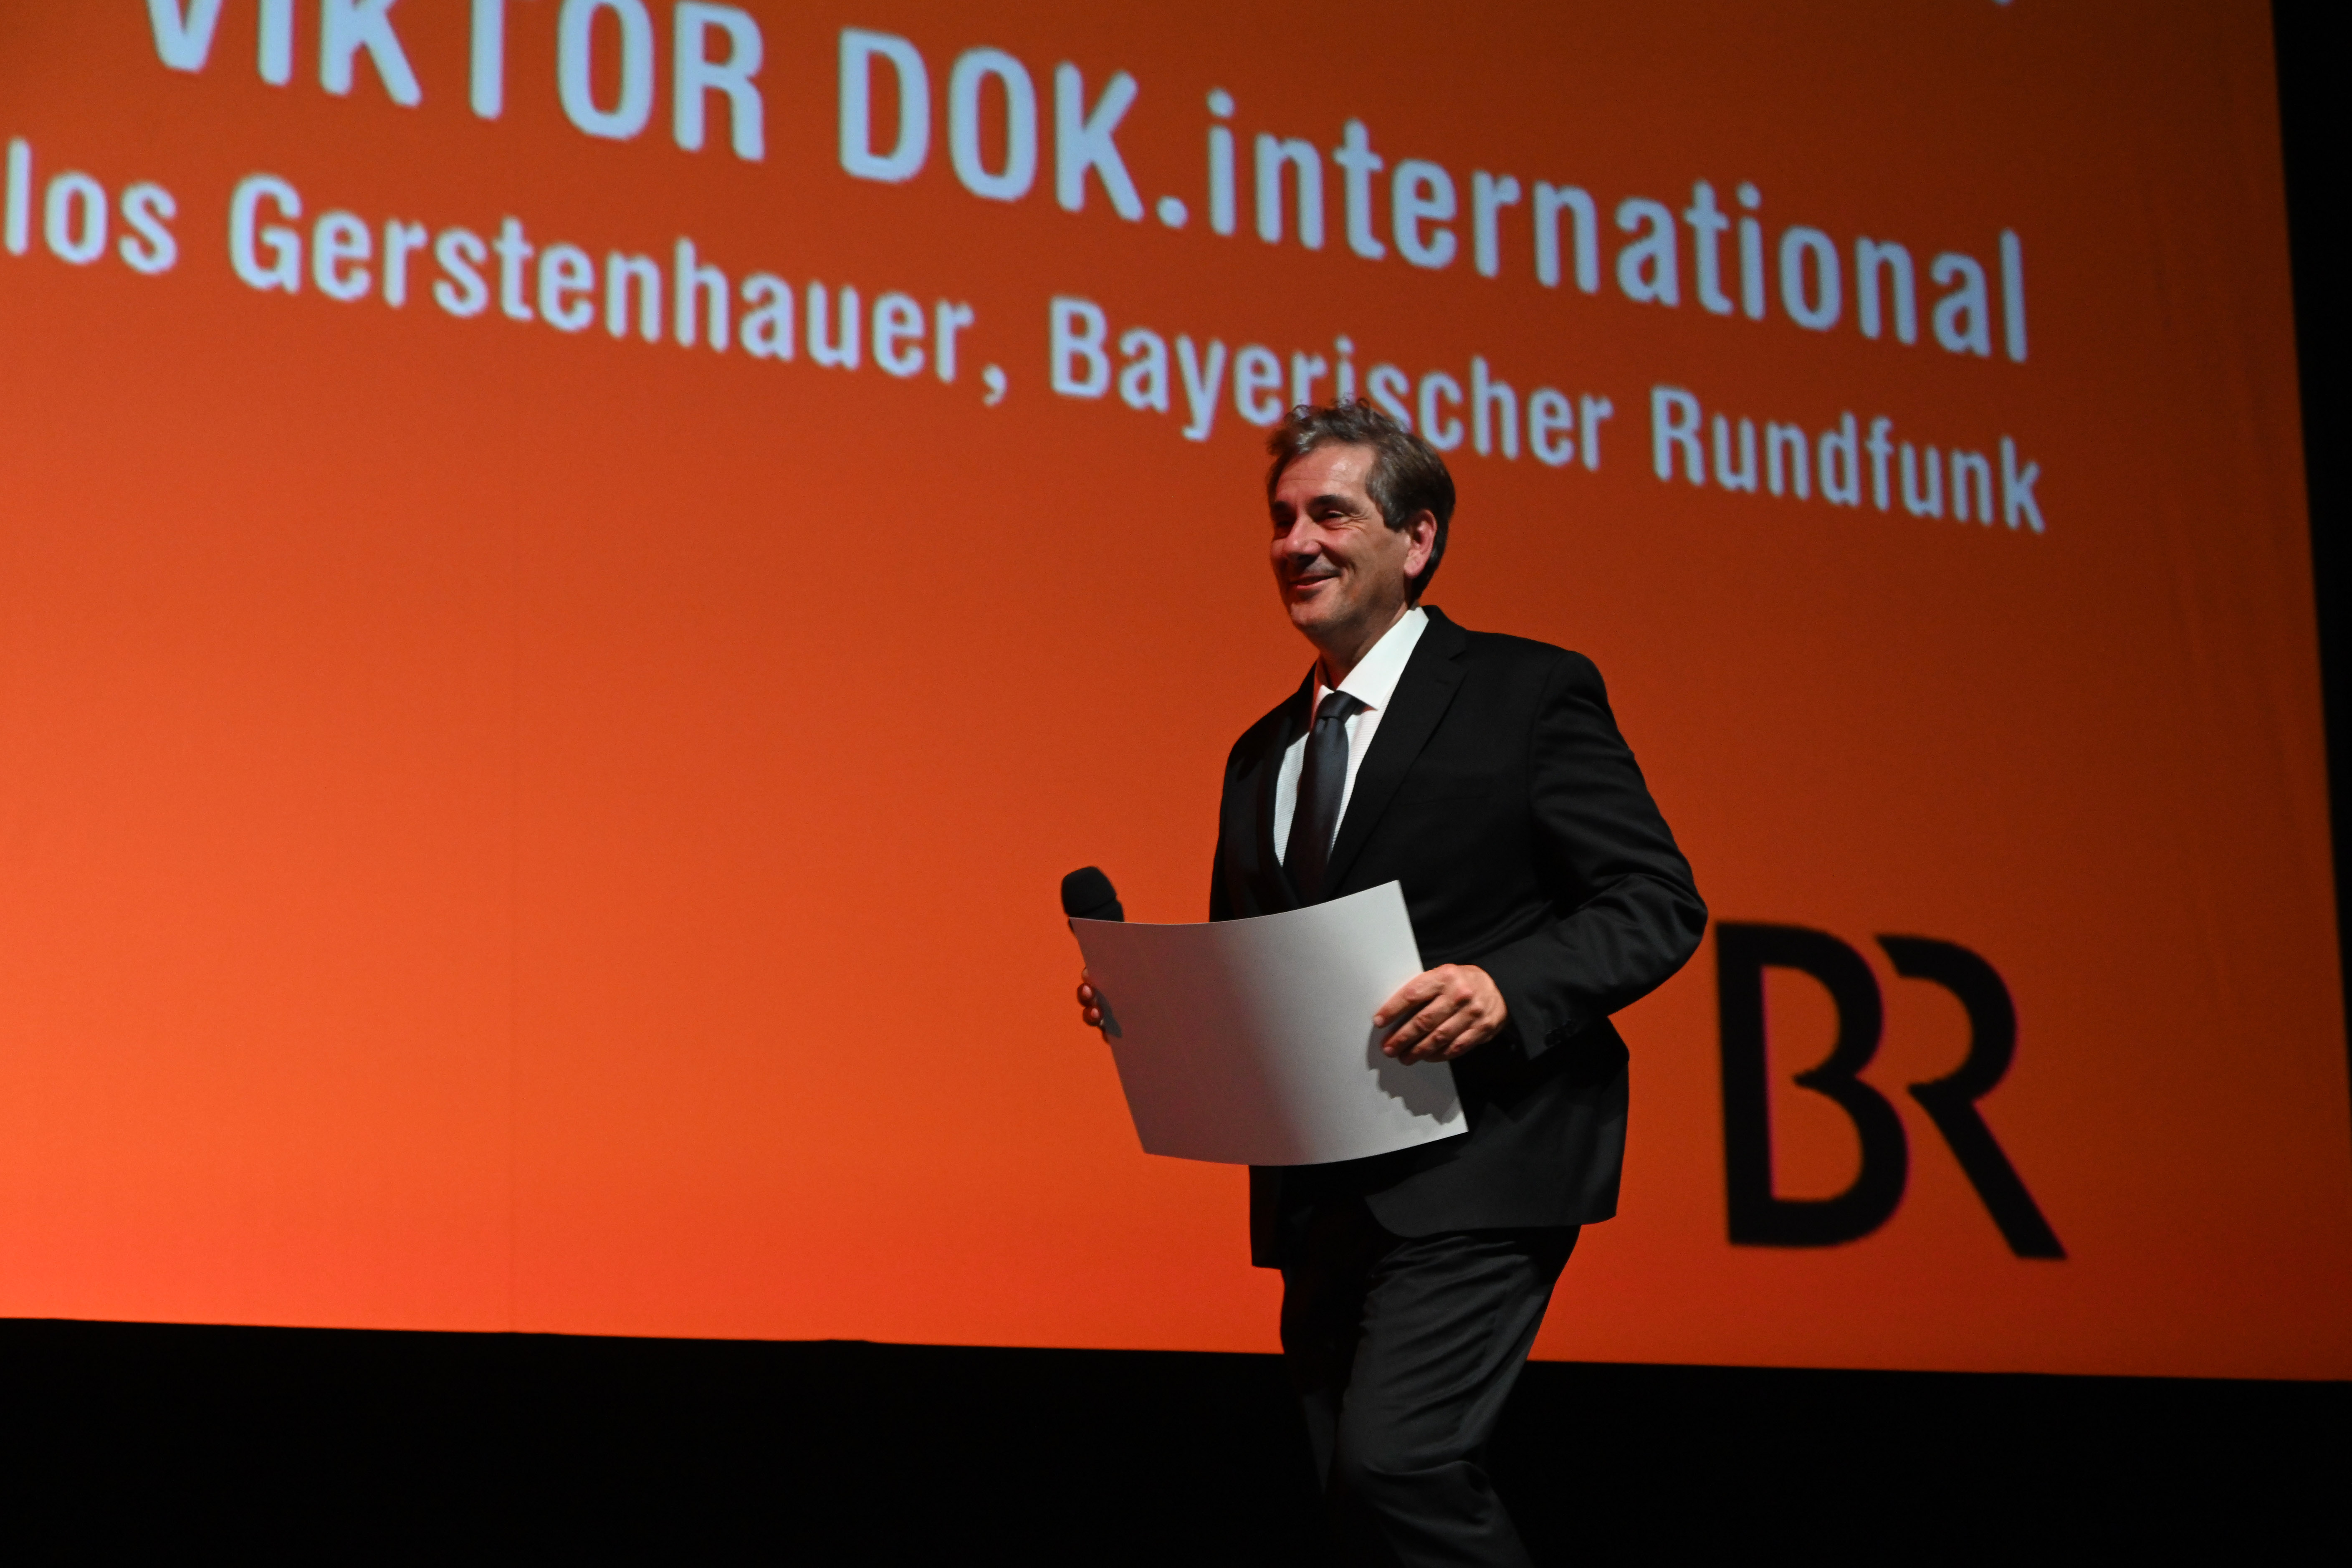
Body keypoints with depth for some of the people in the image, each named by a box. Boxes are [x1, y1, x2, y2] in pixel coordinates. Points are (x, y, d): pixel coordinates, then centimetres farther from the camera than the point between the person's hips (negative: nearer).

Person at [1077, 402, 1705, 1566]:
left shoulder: (1529, 695, -1)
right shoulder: (1262, 754, 18)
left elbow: (1657, 901, -7)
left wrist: (1508, 989, -23)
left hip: (1474, 1172, -7)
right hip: (1318, 1197, 7)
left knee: (1395, 1461, -22)